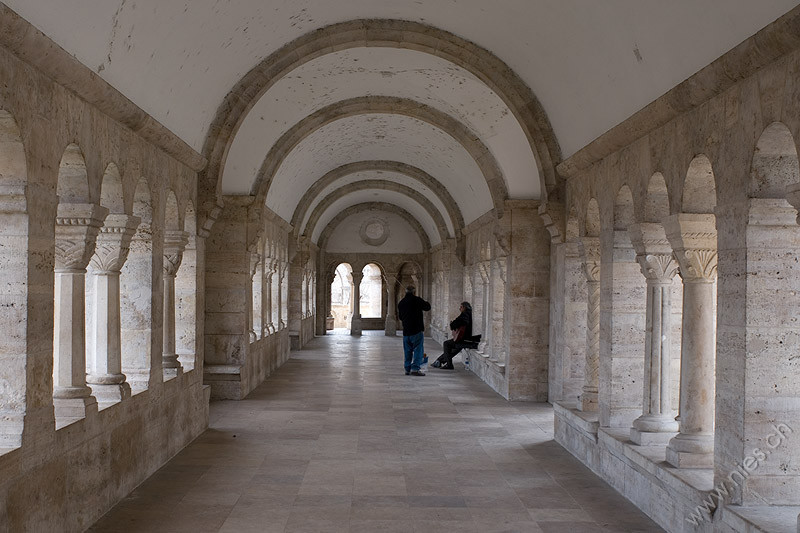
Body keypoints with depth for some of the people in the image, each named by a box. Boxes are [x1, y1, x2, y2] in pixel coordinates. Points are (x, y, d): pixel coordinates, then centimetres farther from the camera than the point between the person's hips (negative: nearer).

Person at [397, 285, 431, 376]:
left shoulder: (401, 303, 9)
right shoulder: (417, 300, -10)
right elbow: (427, 307, 1)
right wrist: (425, 303, 22)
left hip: (406, 331, 6)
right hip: (417, 330, -6)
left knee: (408, 351, 13)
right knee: (418, 350, -3)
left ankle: (407, 369, 14)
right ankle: (415, 368, -11)